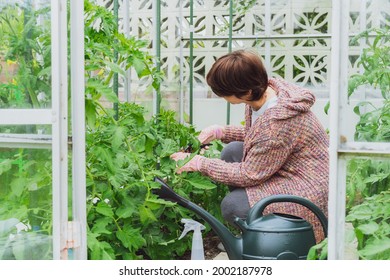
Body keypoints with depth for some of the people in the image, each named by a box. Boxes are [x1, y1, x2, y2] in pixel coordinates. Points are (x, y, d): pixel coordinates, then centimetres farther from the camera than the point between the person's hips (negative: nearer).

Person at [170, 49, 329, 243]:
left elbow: (249, 174, -22)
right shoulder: (263, 92, -5)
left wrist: (200, 164, -13)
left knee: (232, 207, -18)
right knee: (232, 151, 2)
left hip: (308, 191, -10)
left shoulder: (278, 121, -32)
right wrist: (220, 131, 2)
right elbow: (256, 133, 16)